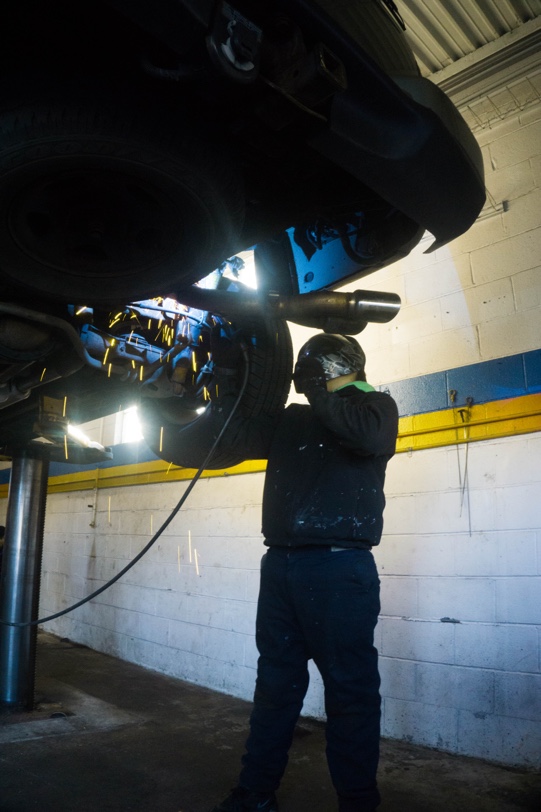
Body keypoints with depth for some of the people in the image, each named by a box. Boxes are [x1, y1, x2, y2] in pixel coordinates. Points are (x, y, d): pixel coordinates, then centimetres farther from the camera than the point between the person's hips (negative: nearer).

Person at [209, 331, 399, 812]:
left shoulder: (375, 405, 6)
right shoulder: (291, 419, 19)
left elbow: (371, 436, -16)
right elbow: (242, 436, 11)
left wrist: (323, 392, -9)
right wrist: (227, 376, 3)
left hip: (339, 567, -5)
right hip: (281, 563, 6)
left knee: (350, 688, 2)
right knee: (276, 682, 13)